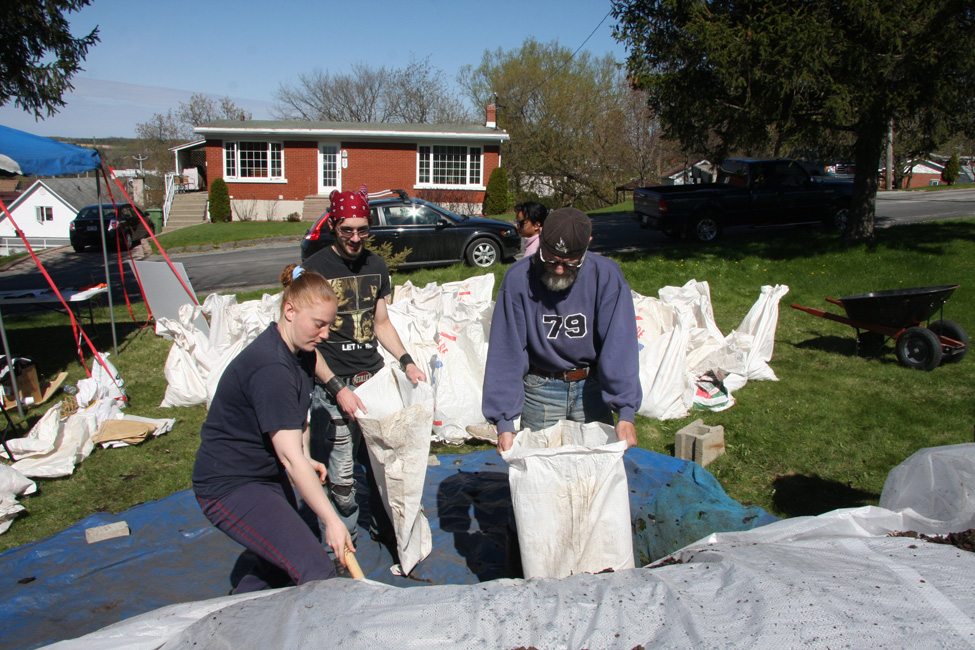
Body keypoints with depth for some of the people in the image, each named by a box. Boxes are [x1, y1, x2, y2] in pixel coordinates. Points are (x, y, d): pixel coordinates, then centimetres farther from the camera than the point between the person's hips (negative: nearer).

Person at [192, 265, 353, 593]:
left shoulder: (301, 352, 2)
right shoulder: (271, 368, -29)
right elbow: (290, 458, -30)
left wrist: (305, 459, 6)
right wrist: (331, 520, -27)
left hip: (268, 476, 10)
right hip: (229, 488, -10)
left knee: (281, 568, 18)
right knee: (317, 574, -18)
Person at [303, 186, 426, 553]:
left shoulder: (376, 266, 10)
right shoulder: (315, 269, -7)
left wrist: (406, 361, 6)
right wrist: (338, 389, -15)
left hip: (374, 379, 5)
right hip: (333, 386, -4)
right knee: (340, 474, 1)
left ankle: (384, 529, 30)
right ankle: (345, 544, 23)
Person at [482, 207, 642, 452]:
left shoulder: (607, 276, -15)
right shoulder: (518, 278, -16)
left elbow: (619, 346, -19)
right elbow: (505, 353, -16)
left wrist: (626, 412, -28)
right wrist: (504, 422, -20)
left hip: (592, 388, 1)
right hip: (540, 390, -1)